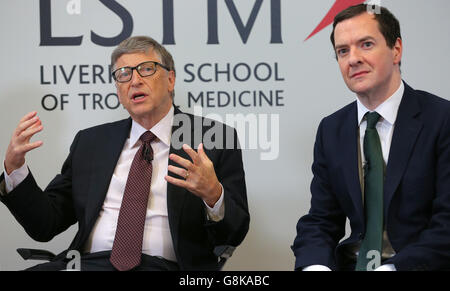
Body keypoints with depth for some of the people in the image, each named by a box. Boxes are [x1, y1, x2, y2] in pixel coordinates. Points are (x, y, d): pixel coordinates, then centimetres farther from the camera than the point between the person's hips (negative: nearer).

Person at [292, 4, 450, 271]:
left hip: (419, 265, -3)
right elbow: (320, 221, 9)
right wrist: (315, 266, -13)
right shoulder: (331, 130, 10)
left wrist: (389, 268, -23)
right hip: (352, 263, 4)